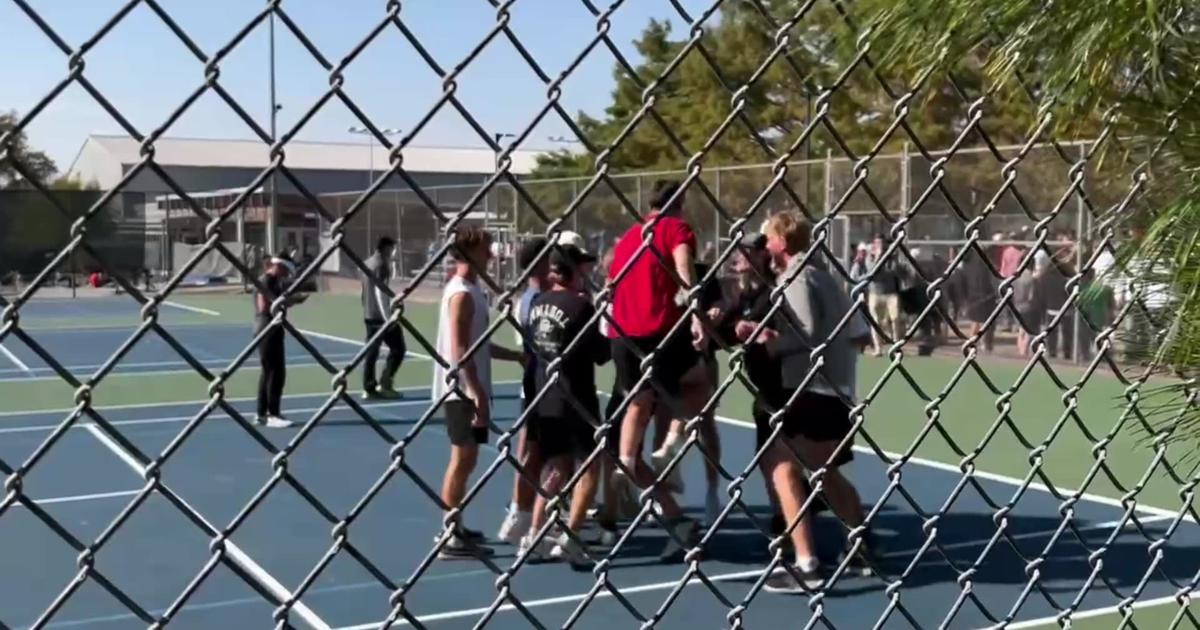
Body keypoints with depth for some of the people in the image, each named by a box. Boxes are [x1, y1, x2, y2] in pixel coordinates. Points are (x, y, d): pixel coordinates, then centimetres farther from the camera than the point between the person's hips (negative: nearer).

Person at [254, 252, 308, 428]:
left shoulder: (275, 281, 14)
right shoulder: (265, 281, -15)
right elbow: (264, 307, -24)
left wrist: (292, 299, 4)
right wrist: (289, 301, -21)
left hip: (273, 331, 10)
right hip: (267, 331, -10)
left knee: (269, 371, 14)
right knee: (276, 372, -9)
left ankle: (262, 413, 22)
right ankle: (272, 414, -5)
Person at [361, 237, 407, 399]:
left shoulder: (367, 263, 15)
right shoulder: (381, 265, -12)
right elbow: (380, 292, -20)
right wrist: (387, 317, -21)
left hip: (369, 316, 9)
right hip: (381, 315, -9)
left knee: (371, 352, 8)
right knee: (398, 348, 0)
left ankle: (368, 389, 7)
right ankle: (385, 383, -5)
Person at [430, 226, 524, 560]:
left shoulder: (471, 289, 14)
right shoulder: (462, 293, -16)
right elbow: (459, 349, -22)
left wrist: (516, 355, 20)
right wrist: (477, 394, -24)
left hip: (469, 390, 10)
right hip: (463, 390, -10)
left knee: (465, 459, 15)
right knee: (463, 459, -6)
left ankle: (455, 527, 24)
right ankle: (451, 539, 0)